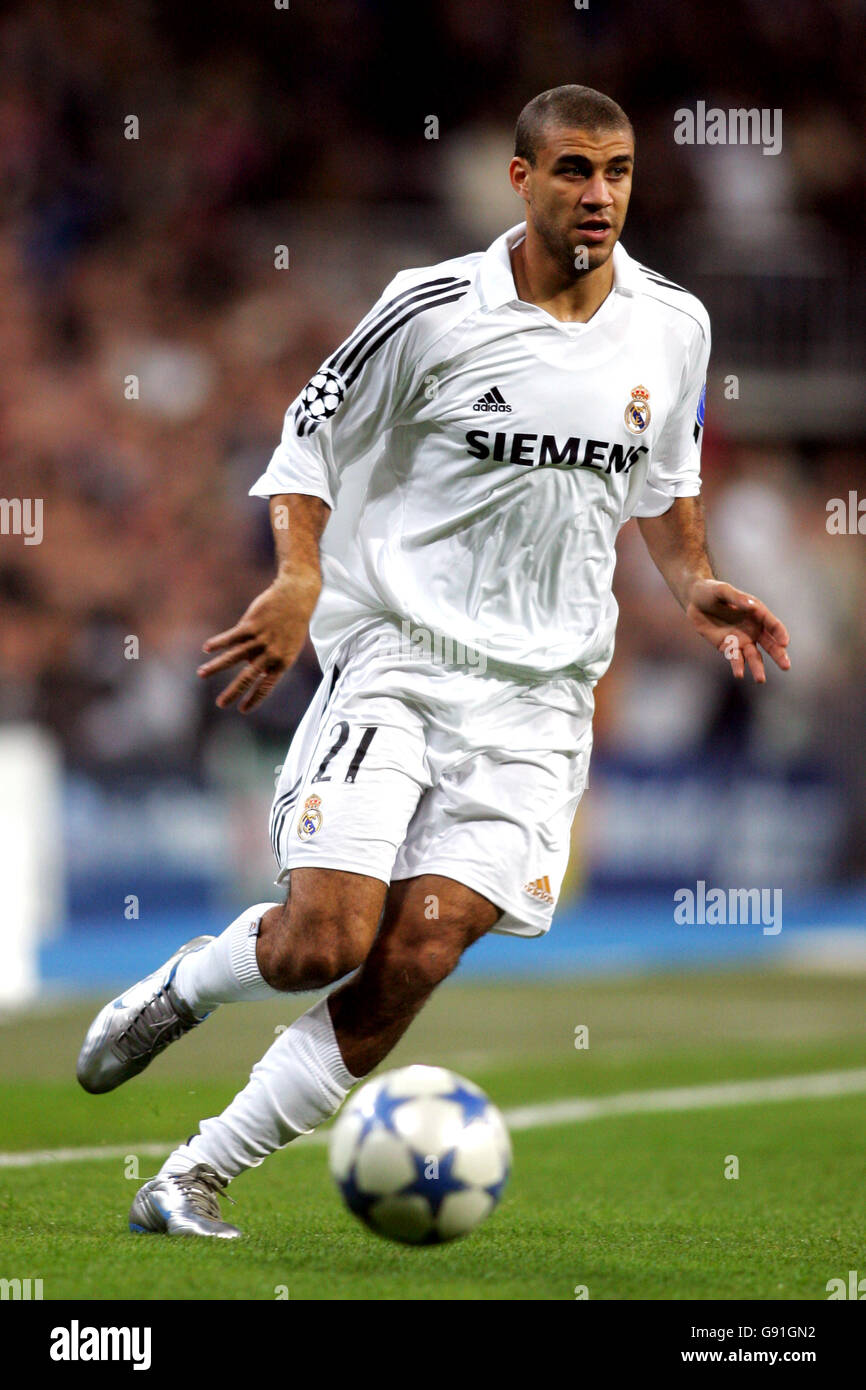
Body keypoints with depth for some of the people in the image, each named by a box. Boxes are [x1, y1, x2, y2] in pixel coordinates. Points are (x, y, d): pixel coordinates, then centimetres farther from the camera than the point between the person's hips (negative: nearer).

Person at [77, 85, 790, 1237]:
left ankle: (199, 1178, 1)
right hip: (397, 656, -3)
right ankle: (186, 983, 19)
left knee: (415, 959, -11)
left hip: (542, 691, 3)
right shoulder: (435, 310, -7)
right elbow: (311, 434, 2)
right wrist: (300, 578, -14)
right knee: (323, 945, -17)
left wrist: (694, 585, 6)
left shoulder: (674, 328, 6)